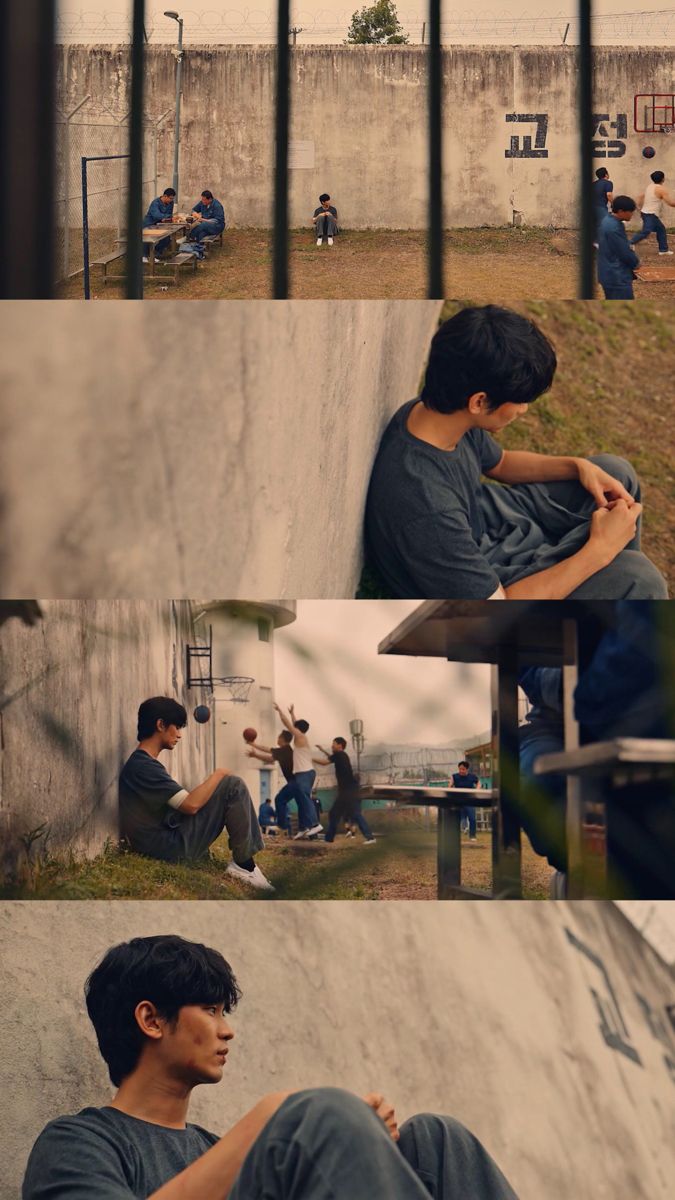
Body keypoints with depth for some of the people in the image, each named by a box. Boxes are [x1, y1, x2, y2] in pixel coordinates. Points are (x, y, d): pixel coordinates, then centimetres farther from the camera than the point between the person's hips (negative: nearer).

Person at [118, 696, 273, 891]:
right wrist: (218, 775, -8)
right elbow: (190, 804, -22)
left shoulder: (142, 763, 15)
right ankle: (244, 864, -4)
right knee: (233, 786, -12)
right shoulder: (143, 767, -18)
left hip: (171, 841, 10)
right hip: (174, 847, -10)